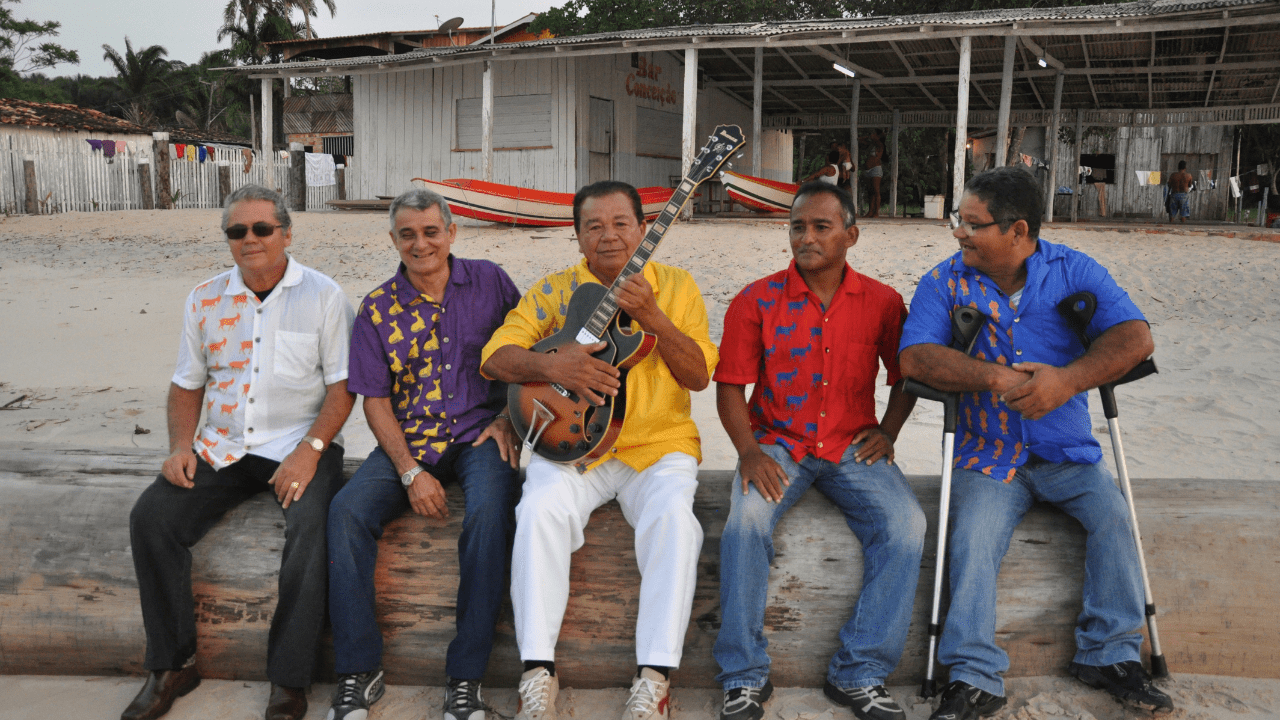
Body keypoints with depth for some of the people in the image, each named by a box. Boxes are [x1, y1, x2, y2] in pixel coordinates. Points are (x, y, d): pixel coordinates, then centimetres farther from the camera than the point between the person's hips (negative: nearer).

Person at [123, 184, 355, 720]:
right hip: (222, 449, 4)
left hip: (299, 445, -4)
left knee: (312, 526, -31)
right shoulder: (204, 301, 12)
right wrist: (181, 445, -1)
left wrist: (309, 449, -18)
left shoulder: (322, 295, -1)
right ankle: (172, 665, -2)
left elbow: (342, 384, -4)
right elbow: (187, 384, 17)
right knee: (151, 517, -17)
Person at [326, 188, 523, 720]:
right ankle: (358, 671, -12)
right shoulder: (377, 309, 6)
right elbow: (375, 400, 3)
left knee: (490, 512, -33)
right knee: (347, 509, -24)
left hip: (479, 435, -2)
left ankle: (466, 676, -22)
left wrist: (508, 419, -4)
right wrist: (410, 472, -10)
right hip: (407, 442, 2)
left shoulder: (489, 282, 5)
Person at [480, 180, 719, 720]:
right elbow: (493, 357, -1)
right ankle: (538, 669, -19)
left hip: (657, 445, 0)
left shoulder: (676, 286, 7)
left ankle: (655, 674, -22)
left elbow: (700, 375, -1)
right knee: (541, 508, -29)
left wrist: (652, 317, -16)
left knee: (674, 514, -30)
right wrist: (551, 364, -21)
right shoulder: (554, 290, 8)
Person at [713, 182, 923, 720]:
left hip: (853, 447, 1)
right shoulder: (756, 301, 1)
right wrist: (749, 451, -14)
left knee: (906, 524, -25)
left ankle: (859, 675, -11)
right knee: (746, 519, -31)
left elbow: (906, 377, 16)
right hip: (778, 444, -1)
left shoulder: (882, 302, 5)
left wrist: (886, 432, 0)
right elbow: (730, 384, 1)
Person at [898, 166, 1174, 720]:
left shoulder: (1074, 271, 2)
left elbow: (1135, 336, -9)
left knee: (1112, 512, -21)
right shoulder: (945, 282, 0)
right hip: (987, 454, -1)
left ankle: (1111, 654, -5)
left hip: (1067, 451, 1)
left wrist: (1068, 379, -26)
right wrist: (994, 377, -25)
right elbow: (915, 357, -14)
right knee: (972, 539, -22)